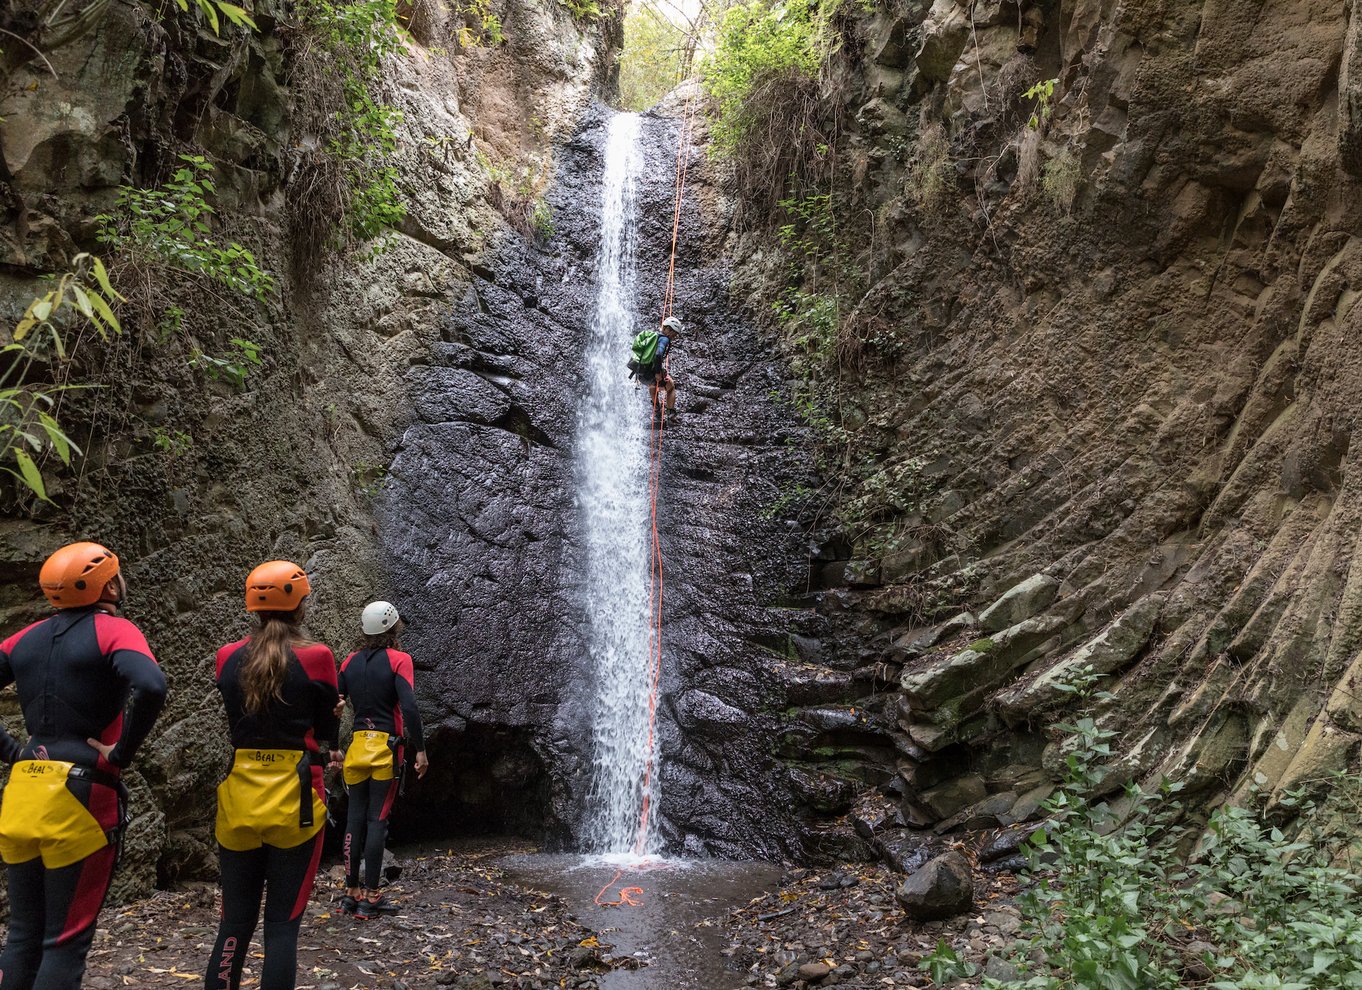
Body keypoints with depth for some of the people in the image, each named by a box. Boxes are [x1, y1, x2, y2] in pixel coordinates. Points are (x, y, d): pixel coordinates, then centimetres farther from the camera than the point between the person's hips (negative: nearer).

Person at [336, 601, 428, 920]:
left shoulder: (350, 661, 9)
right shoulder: (398, 659, -7)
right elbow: (409, 707, -16)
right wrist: (420, 749, -11)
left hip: (357, 746, 5)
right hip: (386, 746, -4)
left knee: (355, 819, 11)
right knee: (377, 820, 0)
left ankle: (351, 893, 17)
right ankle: (370, 897, 3)